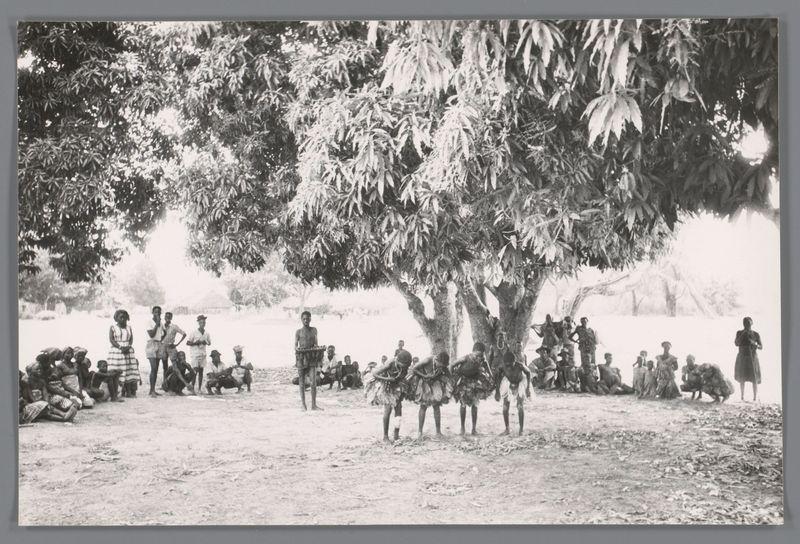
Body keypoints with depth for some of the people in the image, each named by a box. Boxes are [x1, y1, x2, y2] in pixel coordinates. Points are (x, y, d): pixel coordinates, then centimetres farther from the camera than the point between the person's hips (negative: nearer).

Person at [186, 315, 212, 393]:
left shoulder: (206, 333, 8)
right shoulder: (194, 332, -6)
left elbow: (209, 343, 19)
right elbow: (188, 343, -5)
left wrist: (206, 342, -3)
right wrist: (196, 343, -18)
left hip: (203, 353, 5)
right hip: (194, 353, -5)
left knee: (201, 371, 4)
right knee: (195, 370, -13)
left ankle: (199, 388, 8)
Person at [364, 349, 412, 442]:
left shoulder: (405, 363, -22)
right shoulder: (389, 365, -36)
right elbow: (374, 374, -29)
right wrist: (389, 379, -33)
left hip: (397, 386, 5)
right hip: (386, 387, -5)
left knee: (398, 408, -1)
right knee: (388, 409, -11)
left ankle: (396, 435, 6)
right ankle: (385, 436, -1)